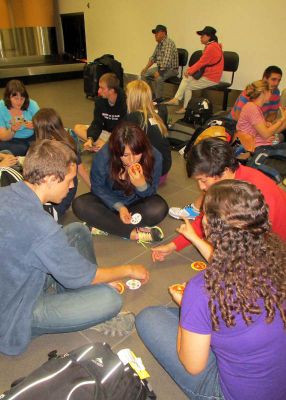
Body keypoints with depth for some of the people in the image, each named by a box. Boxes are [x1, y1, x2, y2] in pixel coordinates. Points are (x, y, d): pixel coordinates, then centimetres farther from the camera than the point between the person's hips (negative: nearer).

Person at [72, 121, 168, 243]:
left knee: (159, 208, -30)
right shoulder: (103, 157, -27)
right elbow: (98, 187, -10)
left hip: (136, 202, 0)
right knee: (79, 205, -26)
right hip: (110, 200, 0)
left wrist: (141, 185, -37)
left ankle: (104, 226, -20)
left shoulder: (154, 157, -24)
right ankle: (134, 233, -27)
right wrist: (119, 206, -24)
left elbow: (149, 193, -13)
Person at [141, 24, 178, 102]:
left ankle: (158, 99, -19)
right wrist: (146, 68, 8)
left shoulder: (169, 43, -19)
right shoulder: (159, 44, 11)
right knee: (144, 74, 4)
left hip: (171, 69, -10)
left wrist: (159, 72, -27)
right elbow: (153, 57, 19)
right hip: (160, 67, 10)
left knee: (158, 78, -35)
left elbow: (166, 61, -29)